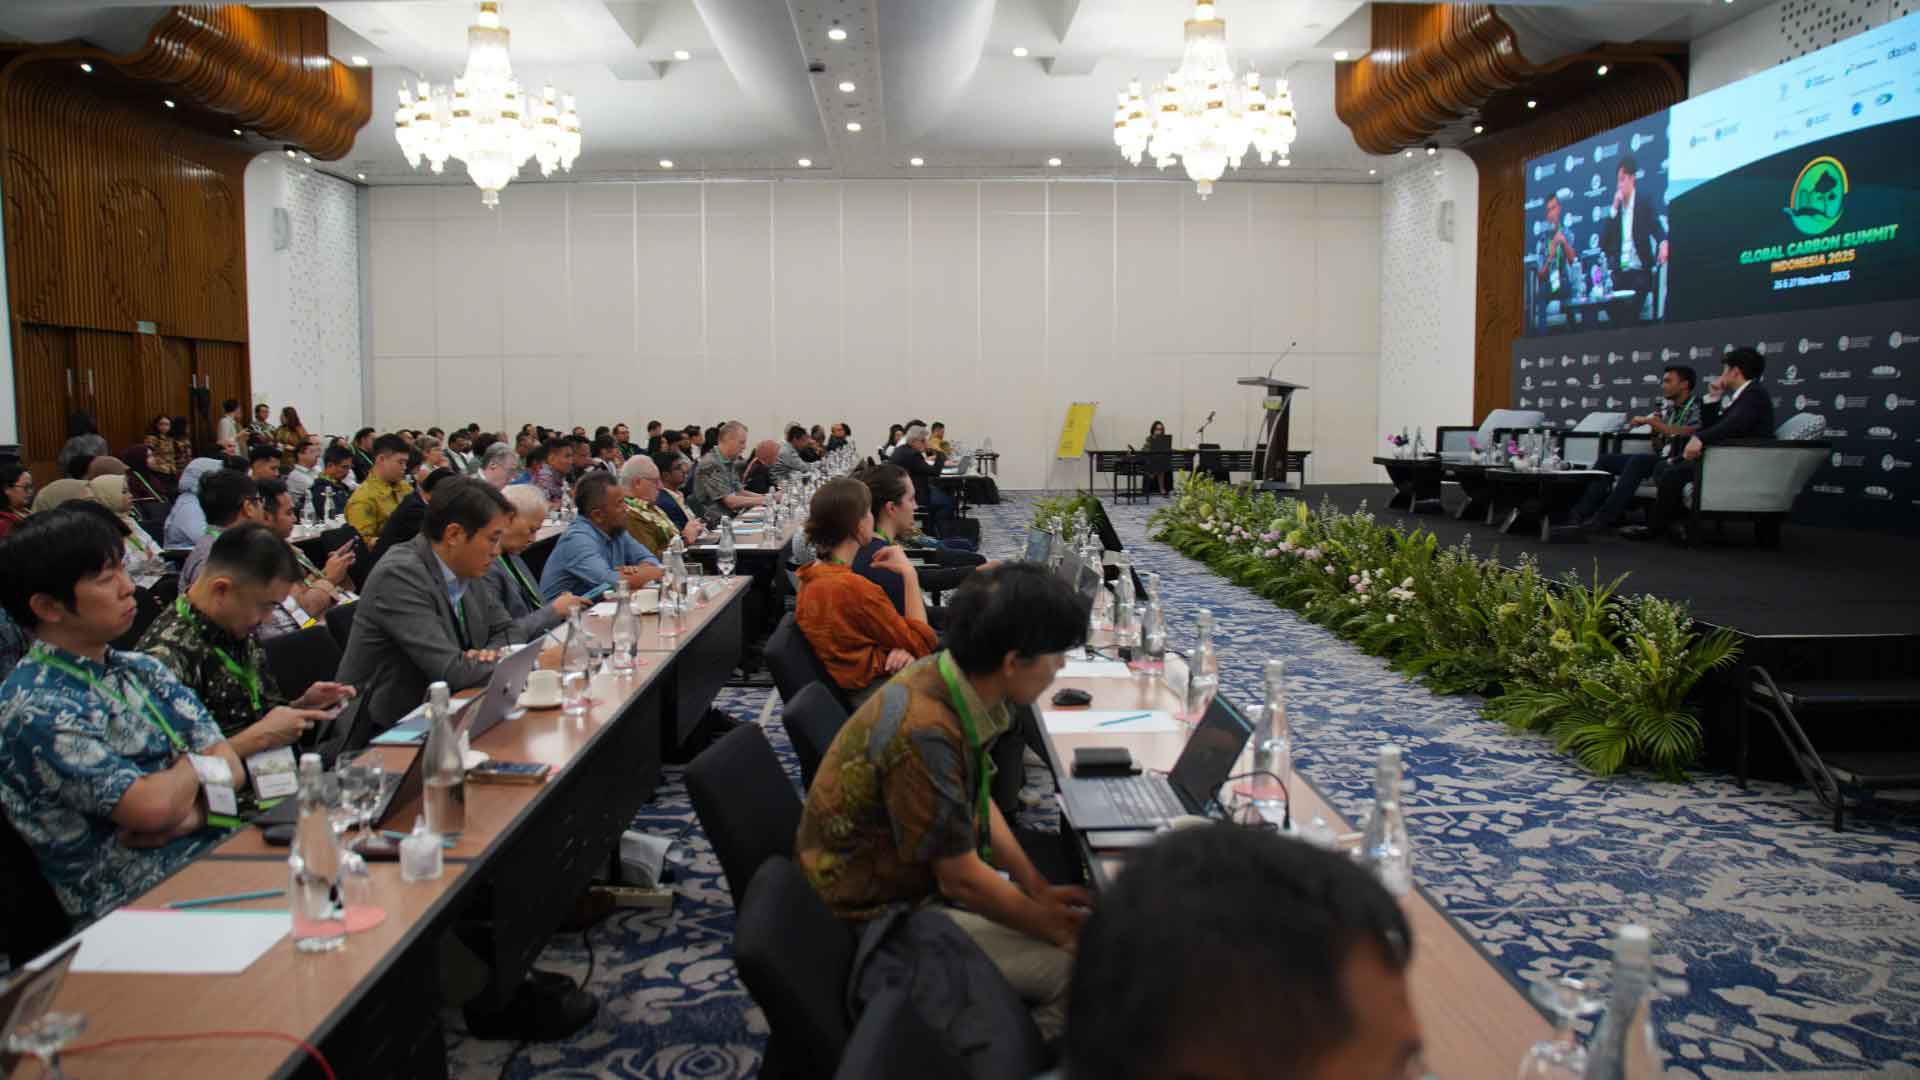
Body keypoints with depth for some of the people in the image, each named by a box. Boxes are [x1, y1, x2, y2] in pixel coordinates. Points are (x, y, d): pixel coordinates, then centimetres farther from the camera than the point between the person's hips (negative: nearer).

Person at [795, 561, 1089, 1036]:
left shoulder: (948, 679, -7)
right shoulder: (924, 733, -33)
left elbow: (978, 802, 8)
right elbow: (960, 879, -23)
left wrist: (1040, 889, 4)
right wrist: (1060, 929, -10)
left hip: (912, 874, 9)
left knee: (1083, 914, 7)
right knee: (1079, 967, -15)